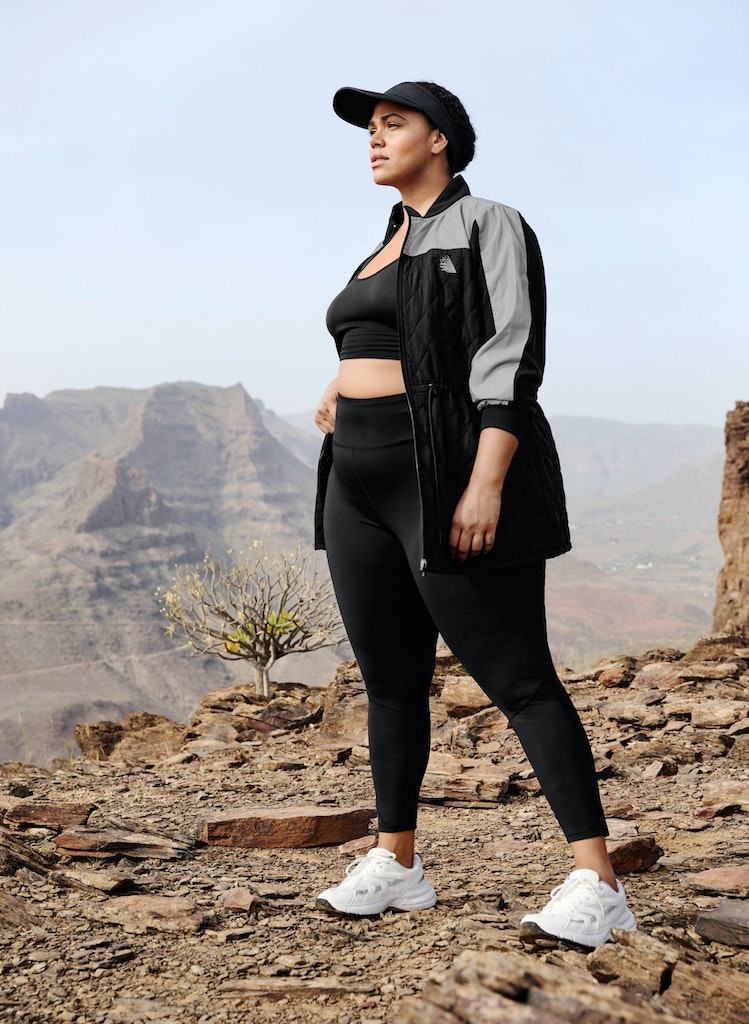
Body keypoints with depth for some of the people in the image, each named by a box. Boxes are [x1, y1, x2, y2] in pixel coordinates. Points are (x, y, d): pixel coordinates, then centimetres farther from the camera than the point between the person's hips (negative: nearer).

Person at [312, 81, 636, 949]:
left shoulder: (487, 226, -5)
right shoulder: (390, 247, 21)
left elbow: (513, 357, -16)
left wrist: (486, 484, -26)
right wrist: (346, 395, 11)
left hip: (453, 477, -9)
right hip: (364, 486, 9)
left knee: (519, 680, -9)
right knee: (390, 680, 11)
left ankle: (599, 883, -6)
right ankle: (396, 864, 22)